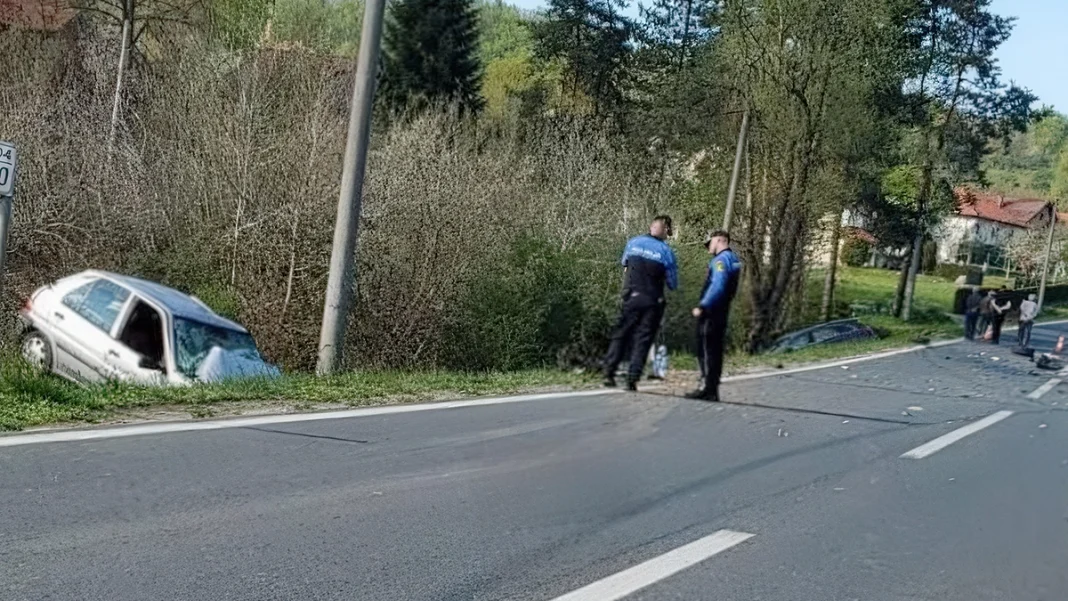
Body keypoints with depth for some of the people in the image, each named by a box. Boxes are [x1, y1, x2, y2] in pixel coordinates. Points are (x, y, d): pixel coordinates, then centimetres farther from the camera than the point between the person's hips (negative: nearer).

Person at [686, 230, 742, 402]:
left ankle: (707, 389, -10)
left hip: (711, 311, -10)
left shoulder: (722, 259, -13)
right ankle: (712, 389, 14)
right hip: (721, 311, 10)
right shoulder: (733, 259, 17)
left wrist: (702, 306, -25)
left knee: (706, 350, -8)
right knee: (715, 351, 11)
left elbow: (717, 285, -25)